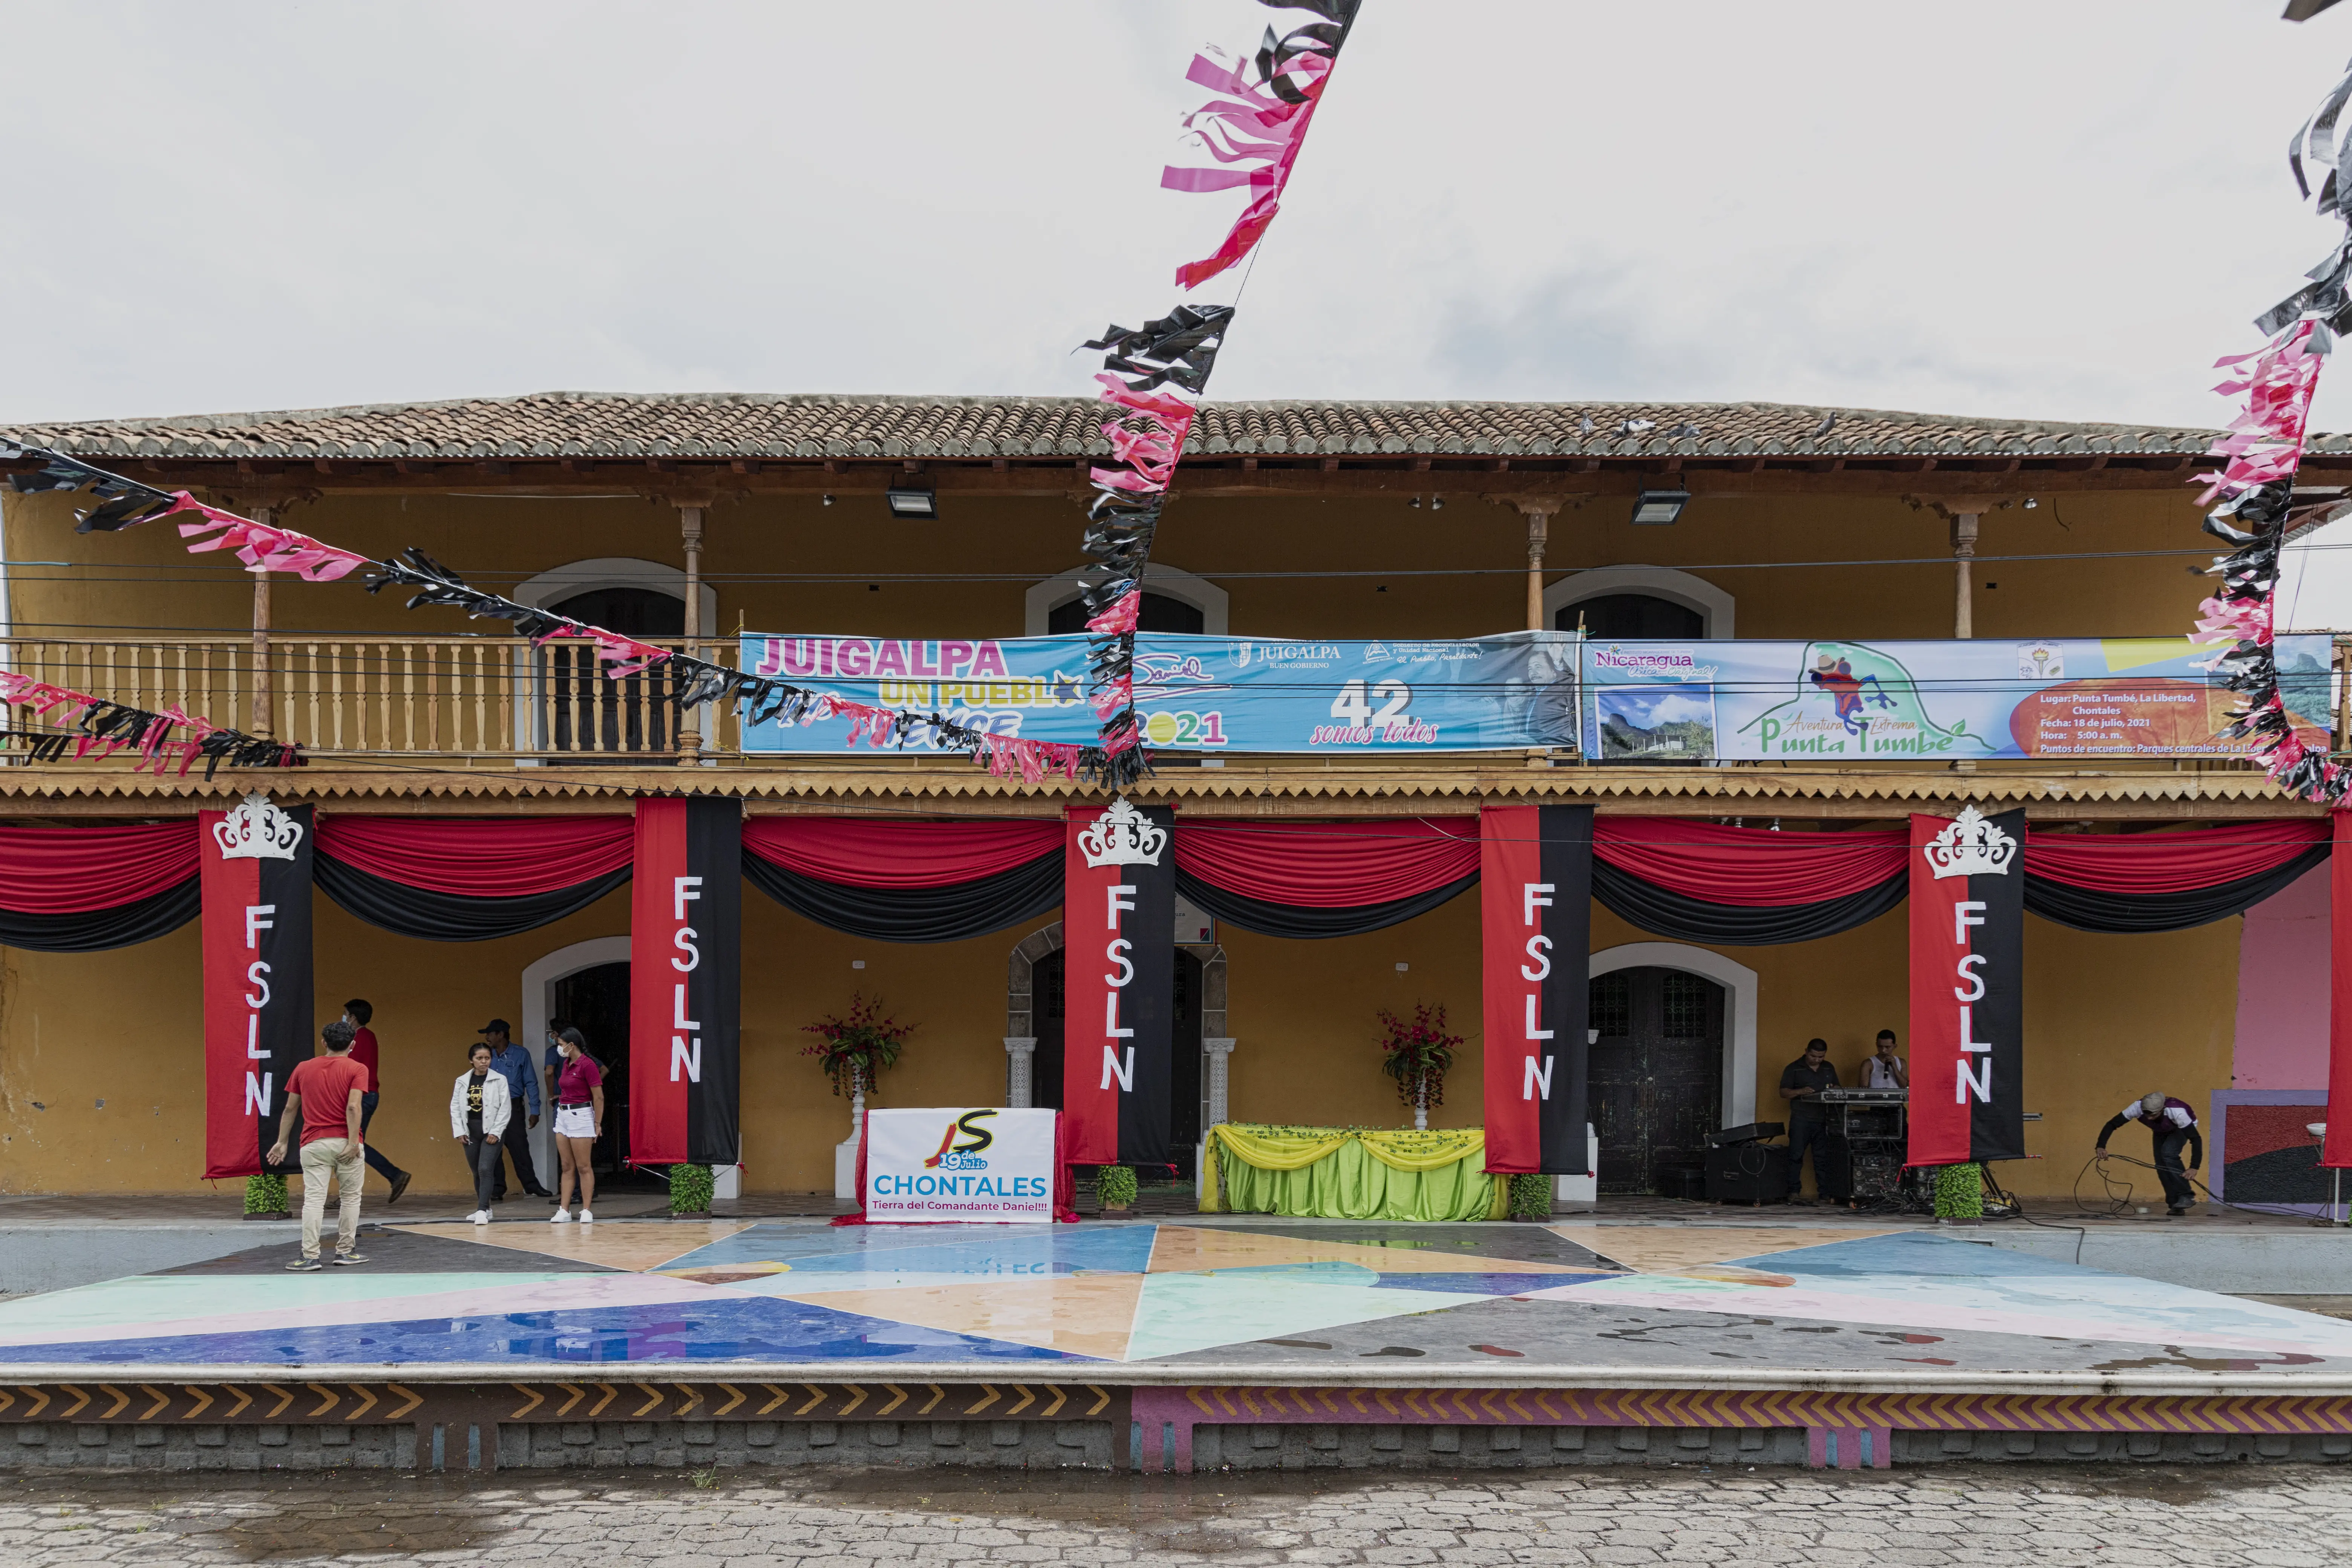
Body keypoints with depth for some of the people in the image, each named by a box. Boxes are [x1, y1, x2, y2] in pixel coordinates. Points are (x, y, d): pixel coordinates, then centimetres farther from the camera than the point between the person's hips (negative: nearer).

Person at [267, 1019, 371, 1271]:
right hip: (345, 1143, -2)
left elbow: (290, 1108, 10)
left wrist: (282, 1142, 16)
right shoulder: (356, 1070, -3)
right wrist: (353, 1143, -15)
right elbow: (353, 1107, -14)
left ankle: (310, 1257, -7)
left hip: (314, 1144, 2)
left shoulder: (303, 1068, 9)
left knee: (313, 1200, -1)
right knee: (351, 1197, 12)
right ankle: (345, 1251, 17)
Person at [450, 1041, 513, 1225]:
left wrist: (496, 1132, -11)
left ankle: (482, 1211, -18)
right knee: (477, 1173, 12)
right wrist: (459, 1132, 0)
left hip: (491, 1131, -4)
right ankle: (484, 1209, 26)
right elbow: (455, 1108, 7)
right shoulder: (462, 1081, 6)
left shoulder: (499, 1080, -4)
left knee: (485, 1170, -15)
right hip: (470, 1131, 4)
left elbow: (505, 1108, -6)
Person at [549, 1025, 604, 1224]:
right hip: (563, 1115, 8)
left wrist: (598, 1124, -12)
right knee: (567, 1167, 8)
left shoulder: (587, 1064, -14)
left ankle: (586, 1211, 2)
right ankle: (564, 1210, 8)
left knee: (584, 1167, -3)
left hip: (581, 1115, -8)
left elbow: (599, 1097, -13)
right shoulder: (567, 1064, 11)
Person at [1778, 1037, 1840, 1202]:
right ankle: (1793, 1193, -5)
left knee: (1823, 1158, 3)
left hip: (1824, 1120, 4)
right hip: (1801, 1119, -4)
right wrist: (1800, 1092, -18)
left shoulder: (1829, 1069, 16)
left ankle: (1825, 1193, 8)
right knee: (1796, 1156, -7)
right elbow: (1783, 1092, 0)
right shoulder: (1794, 1069, 2)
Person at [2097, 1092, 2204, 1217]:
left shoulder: (2177, 1112, -44)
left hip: (2181, 1129, -4)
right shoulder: (2137, 1107, -36)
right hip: (2161, 1131, 4)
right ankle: (2175, 1204, 3)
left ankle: (2186, 1196, -19)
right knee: (2162, 1165, -9)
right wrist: (2101, 1146, -41)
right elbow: (2112, 1124, -28)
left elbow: (2196, 1139, -39)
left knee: (2168, 1153, -28)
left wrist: (2194, 1167, -47)